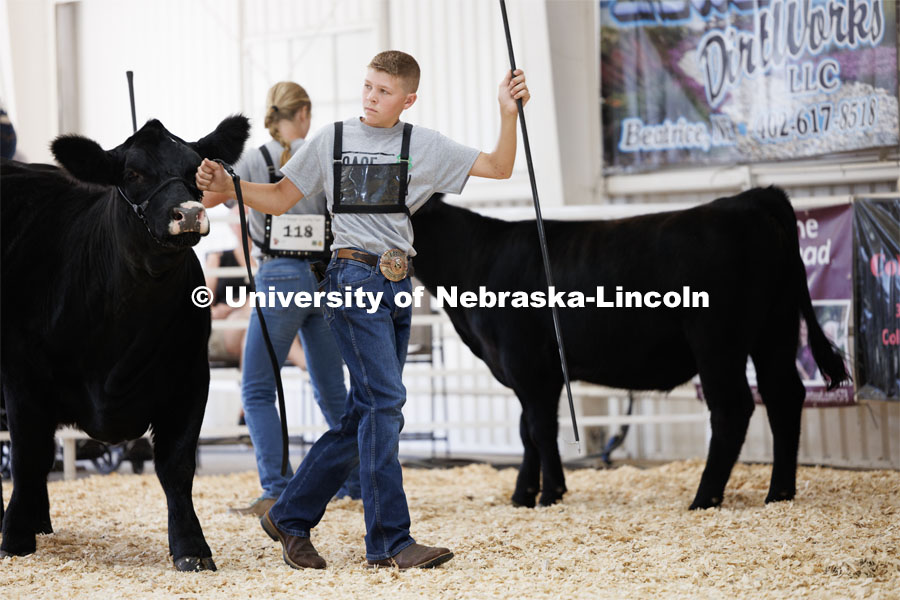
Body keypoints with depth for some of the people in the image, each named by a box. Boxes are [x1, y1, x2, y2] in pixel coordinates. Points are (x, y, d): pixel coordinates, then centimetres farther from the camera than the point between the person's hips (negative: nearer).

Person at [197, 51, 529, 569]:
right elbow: (280, 199, 10)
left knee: (366, 413, 6)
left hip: (398, 286, 4)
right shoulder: (331, 141, 7)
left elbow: (498, 168, 9)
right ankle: (390, 542, -14)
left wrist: (509, 114, -5)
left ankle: (291, 517, 19)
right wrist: (227, 186, -6)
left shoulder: (424, 146, 11)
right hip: (354, 278, -4)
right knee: (385, 400, -16)